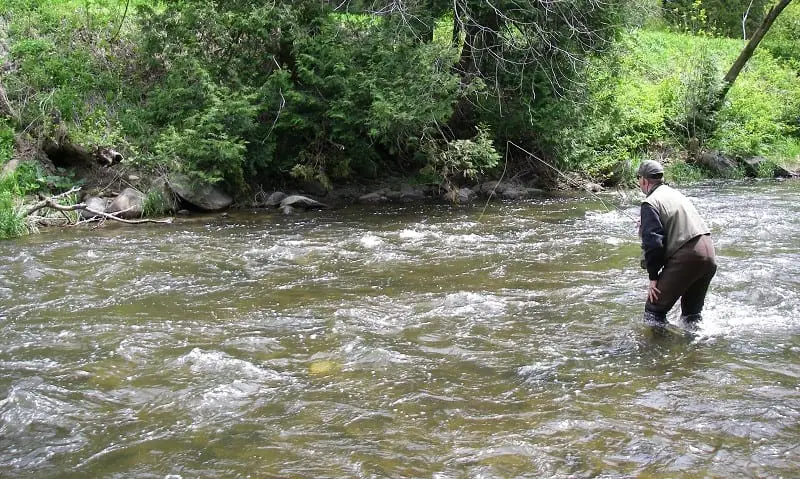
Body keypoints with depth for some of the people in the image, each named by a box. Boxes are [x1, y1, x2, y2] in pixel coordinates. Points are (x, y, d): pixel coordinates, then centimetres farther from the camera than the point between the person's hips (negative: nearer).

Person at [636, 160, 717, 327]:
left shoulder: (651, 203, -7)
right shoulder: (677, 194, 20)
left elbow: (653, 243, -14)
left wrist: (653, 277, -7)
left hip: (686, 257, -8)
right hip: (709, 254, 8)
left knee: (655, 309, 1)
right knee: (692, 310, 24)